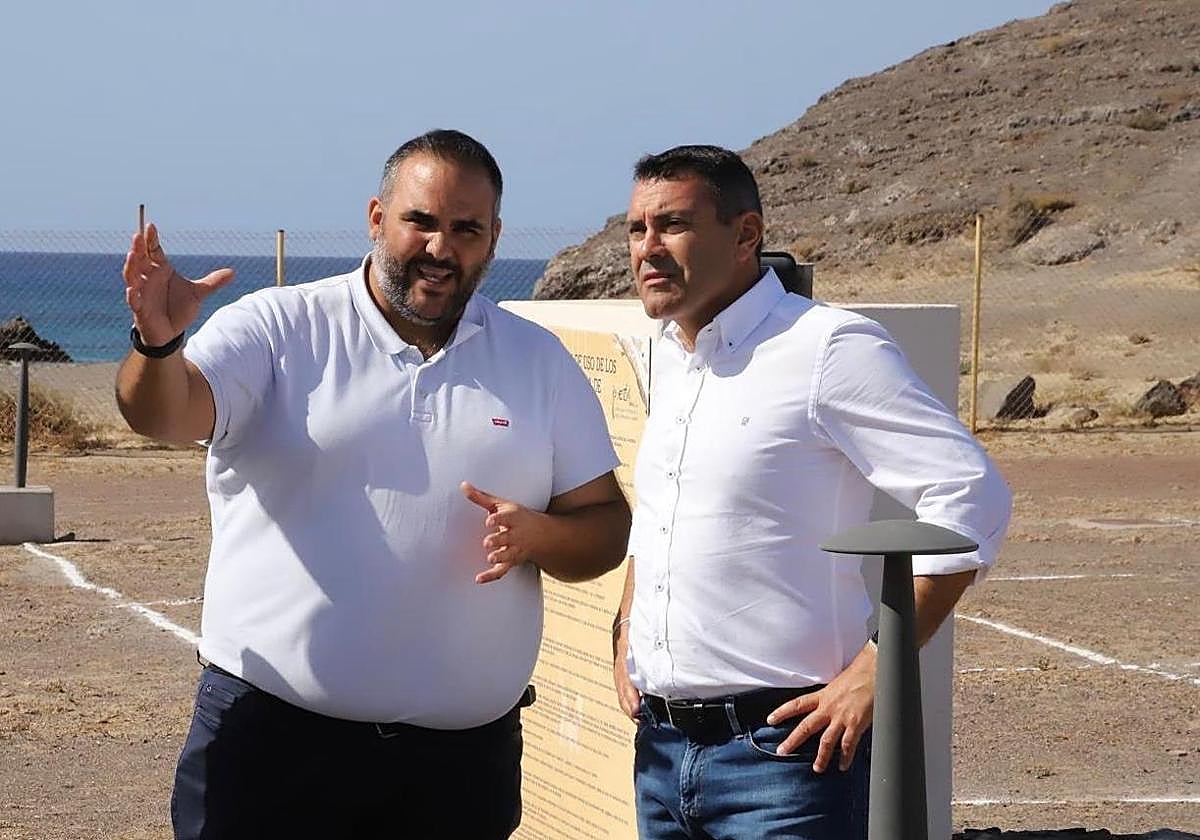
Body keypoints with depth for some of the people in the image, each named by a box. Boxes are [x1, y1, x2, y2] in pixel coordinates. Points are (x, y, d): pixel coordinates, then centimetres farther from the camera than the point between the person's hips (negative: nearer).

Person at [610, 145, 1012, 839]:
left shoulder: (828, 349, -12)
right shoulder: (670, 363, 13)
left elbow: (971, 497, -18)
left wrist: (874, 671, -19)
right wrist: (625, 634, 15)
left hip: (779, 751, -7)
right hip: (660, 749, 8)